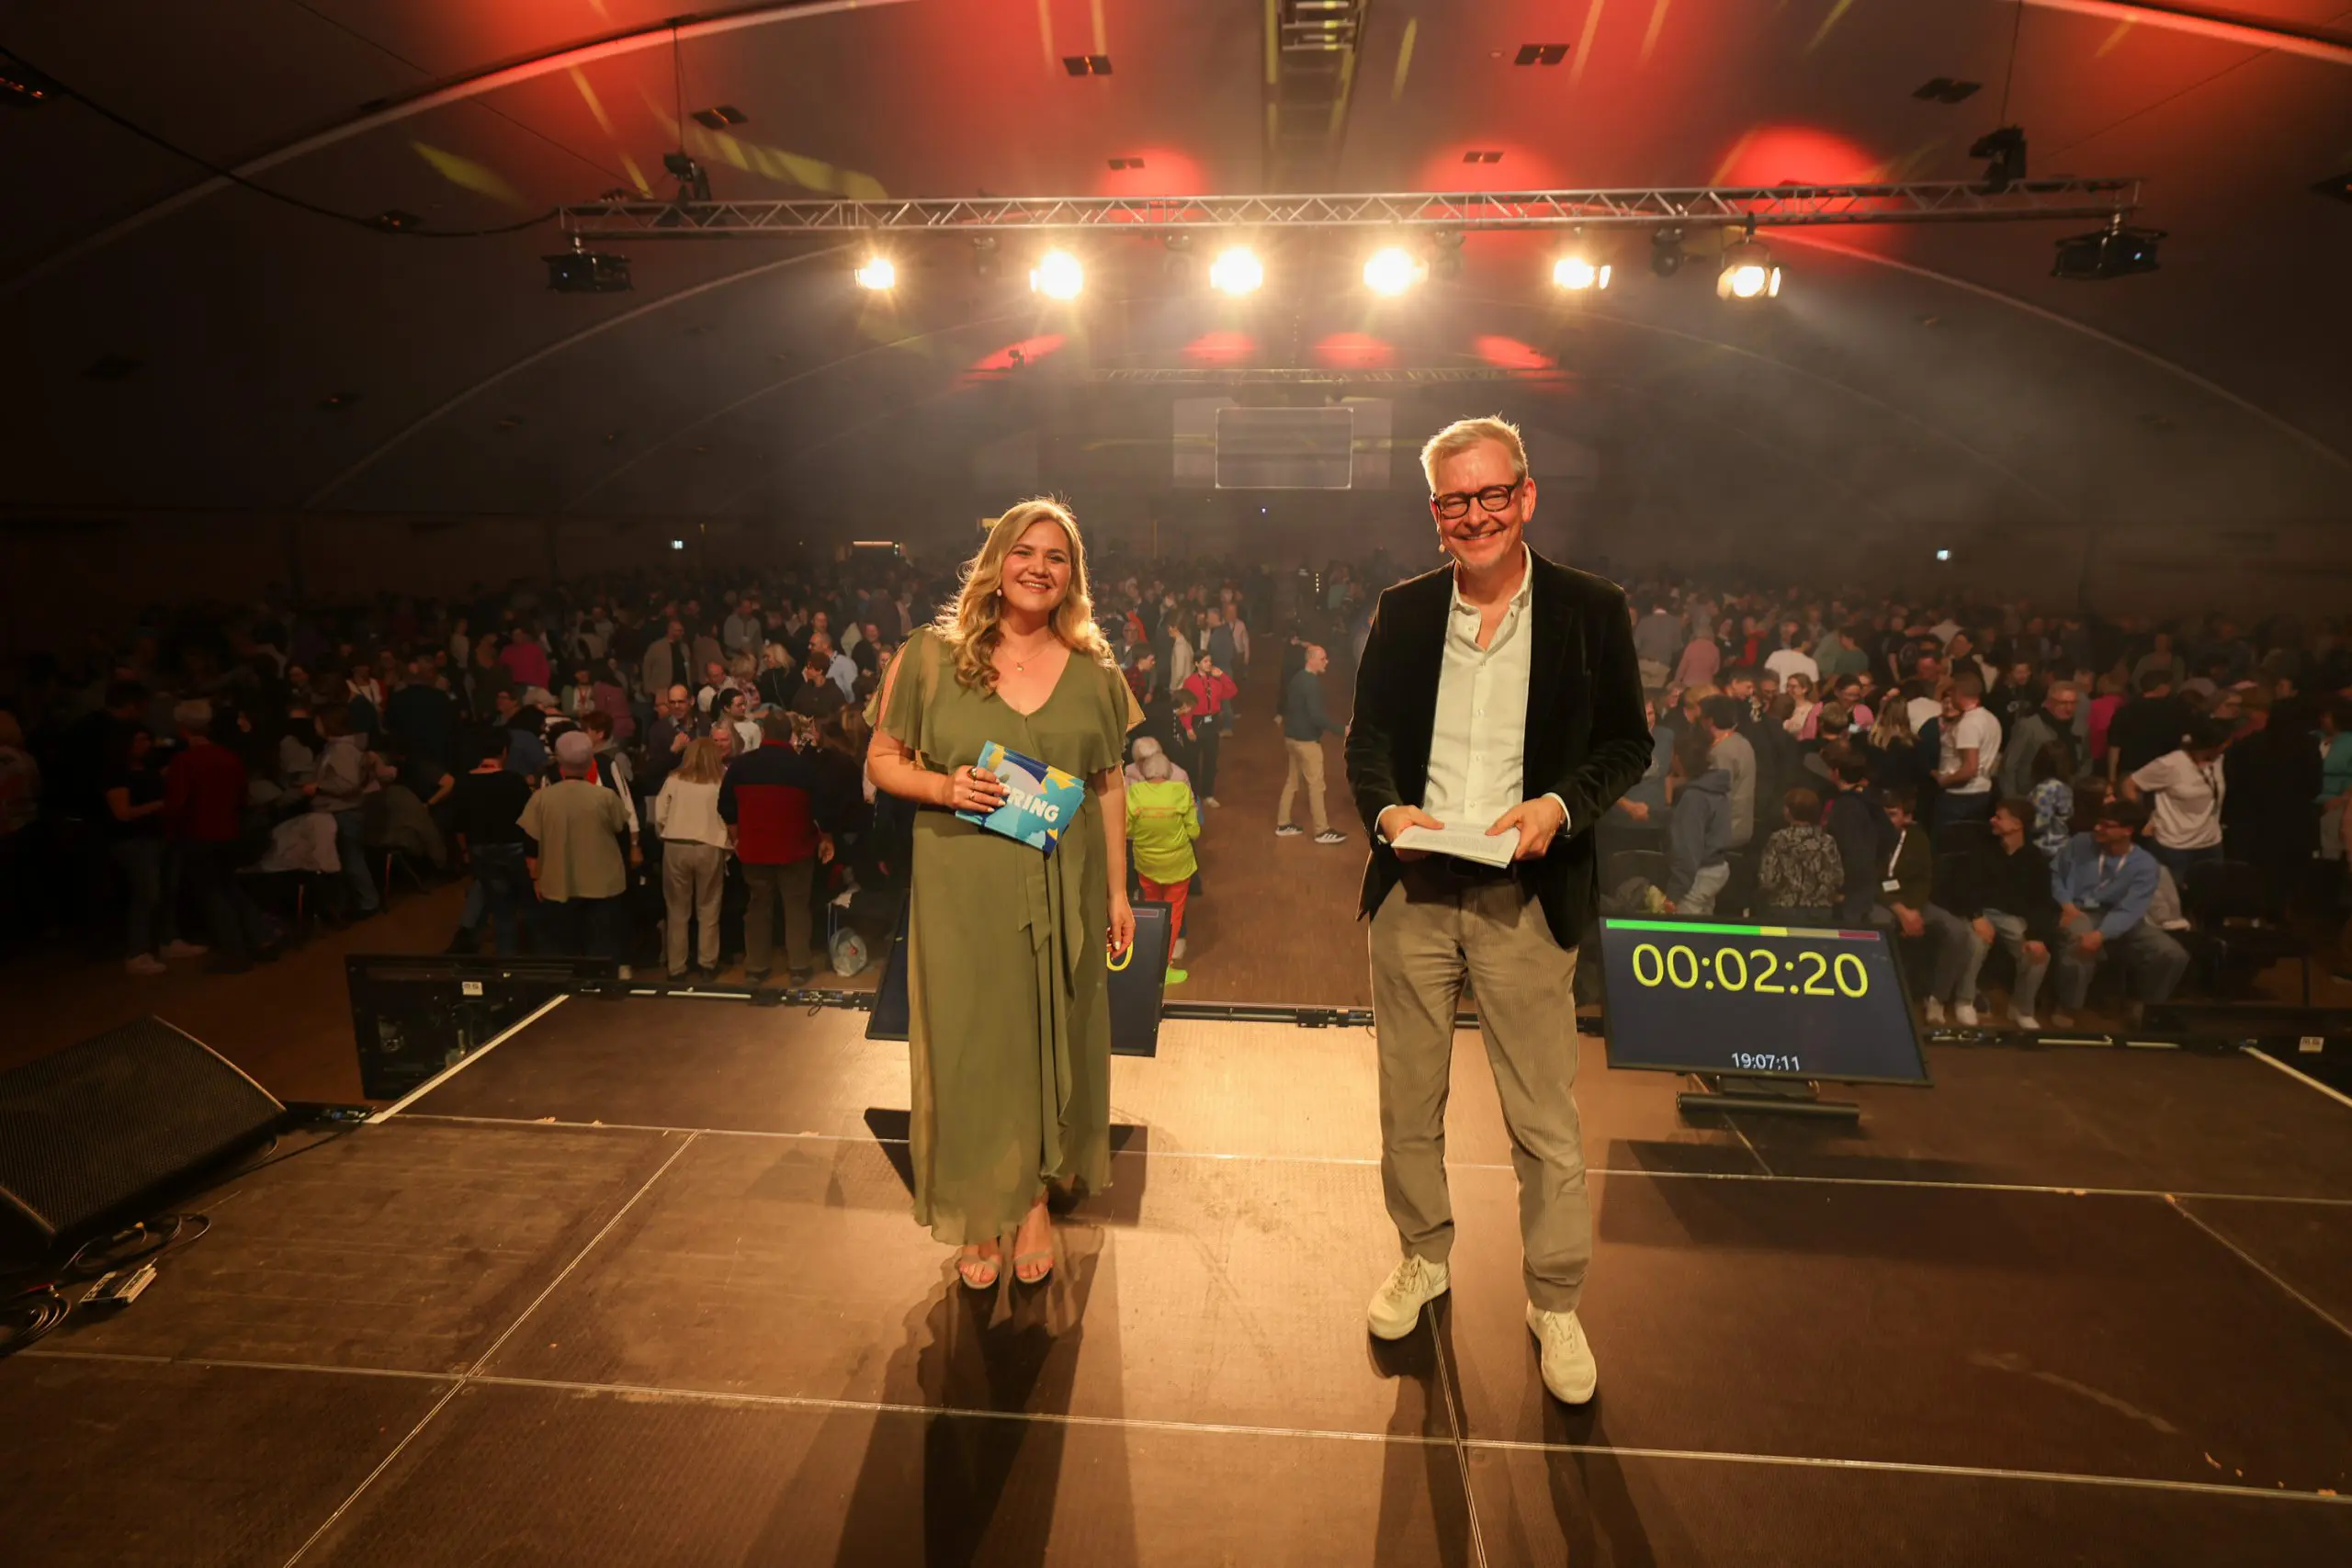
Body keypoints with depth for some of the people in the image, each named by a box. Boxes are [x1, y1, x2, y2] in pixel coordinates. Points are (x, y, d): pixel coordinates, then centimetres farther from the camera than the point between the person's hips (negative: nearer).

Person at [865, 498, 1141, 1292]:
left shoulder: (1094, 672, 5)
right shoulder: (931, 654, -1)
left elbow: (1110, 787, 9)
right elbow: (883, 760, 2)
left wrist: (1117, 891, 9)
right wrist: (944, 787, -17)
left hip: (1064, 889, 2)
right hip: (963, 891, -2)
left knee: (1053, 1039, 12)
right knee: (969, 1044, 7)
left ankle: (1037, 1196, 34)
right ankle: (978, 1215, 28)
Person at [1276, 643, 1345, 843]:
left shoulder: (1299, 678, 10)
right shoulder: (1311, 683, -21)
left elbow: (1289, 703, 20)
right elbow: (1317, 715, -28)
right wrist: (1340, 730, -23)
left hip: (1293, 735, 10)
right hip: (1306, 739, -10)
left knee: (1292, 780, 16)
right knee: (1316, 784, -2)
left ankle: (1283, 823, 23)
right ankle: (1322, 831, 4)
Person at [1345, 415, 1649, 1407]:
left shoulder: (1592, 610, 0)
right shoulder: (1402, 611, 6)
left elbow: (1627, 742, 3)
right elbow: (1366, 738, 10)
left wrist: (1560, 805, -15)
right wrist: (1386, 809, -10)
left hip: (1526, 898, -2)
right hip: (1412, 890, 3)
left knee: (1545, 1119, 5)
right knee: (1408, 1099, 15)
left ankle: (1555, 1301, 27)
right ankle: (1422, 1257, 37)